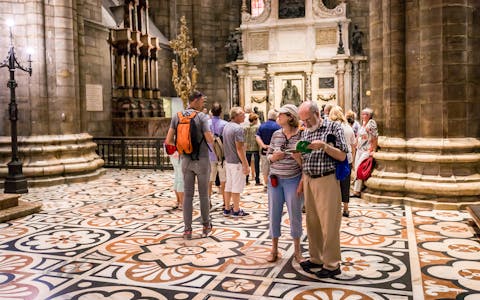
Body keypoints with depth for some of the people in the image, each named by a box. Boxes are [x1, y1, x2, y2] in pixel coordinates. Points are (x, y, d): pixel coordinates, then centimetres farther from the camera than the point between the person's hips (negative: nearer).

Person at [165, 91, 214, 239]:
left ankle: (187, 230, 6)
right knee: (203, 194, 9)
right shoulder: (201, 116, -11)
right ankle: (206, 226, 20)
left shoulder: (176, 116, 3)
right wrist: (209, 132, 7)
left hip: (186, 160, 3)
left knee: (188, 195, 7)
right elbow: (210, 140, -16)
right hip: (202, 160, -3)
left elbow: (169, 140, 0)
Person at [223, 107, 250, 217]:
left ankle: (227, 209, 19)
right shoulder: (238, 128, -18)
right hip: (237, 162, -9)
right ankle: (236, 210, 6)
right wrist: (245, 165, -18)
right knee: (237, 186, 0)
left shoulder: (226, 127, 10)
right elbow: (239, 148, -21)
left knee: (228, 185, 13)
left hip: (228, 161, 9)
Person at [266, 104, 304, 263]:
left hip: (293, 180, -3)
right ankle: (274, 249, 24)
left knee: (295, 215, 4)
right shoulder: (276, 134, 5)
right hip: (275, 179, 4)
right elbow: (268, 155, 12)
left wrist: (298, 158, -24)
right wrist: (273, 157, -10)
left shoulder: (301, 135, -7)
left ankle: (297, 250, 22)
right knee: (274, 214, 8)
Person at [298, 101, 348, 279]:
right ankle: (316, 258, 23)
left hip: (327, 180, -6)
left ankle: (331, 264, 8)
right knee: (312, 222, 10)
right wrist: (303, 179, 11)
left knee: (329, 223, -2)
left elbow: (342, 156, -7)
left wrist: (324, 146, -18)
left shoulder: (333, 127, -3)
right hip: (309, 180, 6)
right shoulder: (305, 132, 15)